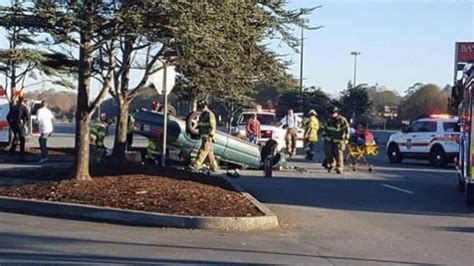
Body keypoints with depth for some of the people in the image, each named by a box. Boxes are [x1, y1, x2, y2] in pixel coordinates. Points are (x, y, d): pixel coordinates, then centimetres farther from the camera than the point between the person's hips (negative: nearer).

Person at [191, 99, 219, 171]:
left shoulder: (210, 114, -10)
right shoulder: (202, 115, 18)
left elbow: (213, 126, -16)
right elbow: (200, 126, 26)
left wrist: (210, 136, -20)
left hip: (208, 137, -9)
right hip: (204, 136, 9)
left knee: (204, 150, -12)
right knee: (210, 152, 10)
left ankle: (197, 164, -16)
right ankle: (214, 166, 14)